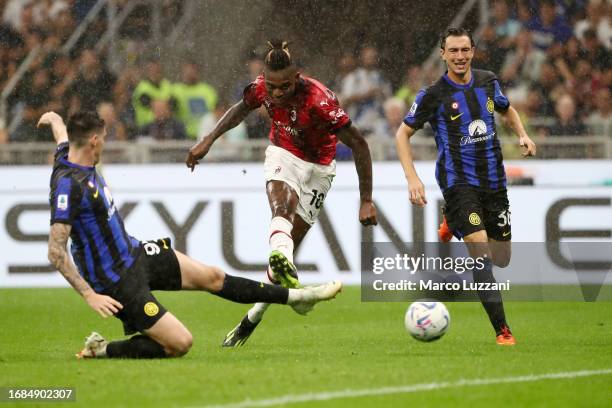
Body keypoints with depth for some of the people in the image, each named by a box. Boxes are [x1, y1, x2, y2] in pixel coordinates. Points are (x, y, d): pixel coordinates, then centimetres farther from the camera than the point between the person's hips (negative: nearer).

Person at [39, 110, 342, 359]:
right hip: (119, 281, -10)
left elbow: (58, 125, 26)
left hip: (134, 251, 10)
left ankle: (295, 297, 30)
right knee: (180, 343, -12)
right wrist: (89, 295, -30)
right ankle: (102, 350, 2)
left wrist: (53, 119, 49)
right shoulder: (68, 184, -28)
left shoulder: (70, 154, -1)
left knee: (212, 277, 17)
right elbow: (56, 252, -30)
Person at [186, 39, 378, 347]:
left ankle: (251, 320, 11)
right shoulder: (261, 88, -18)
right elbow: (241, 109, 8)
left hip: (316, 169, -2)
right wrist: (208, 141, 6)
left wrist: (366, 201, -25)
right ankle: (282, 263, -63)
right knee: (282, 207, -33)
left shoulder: (318, 100, -33)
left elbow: (358, 144, -26)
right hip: (283, 156, 2)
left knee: (287, 248, -1)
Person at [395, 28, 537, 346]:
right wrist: (412, 178, -11)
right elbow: (403, 134, 0)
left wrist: (523, 135, 5)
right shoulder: (433, 95, -9)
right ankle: (502, 331, -18)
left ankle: (453, 224, 39)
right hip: (458, 182, -5)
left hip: (493, 181, 5)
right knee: (482, 253, -20)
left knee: (502, 259, 12)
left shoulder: (488, 82, 4)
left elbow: (507, 110, 24)